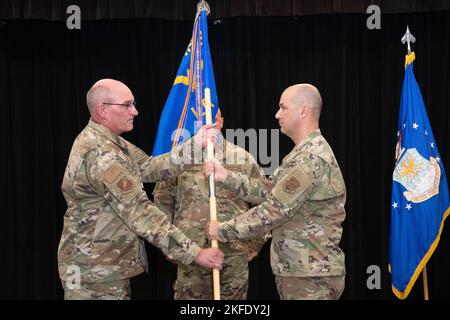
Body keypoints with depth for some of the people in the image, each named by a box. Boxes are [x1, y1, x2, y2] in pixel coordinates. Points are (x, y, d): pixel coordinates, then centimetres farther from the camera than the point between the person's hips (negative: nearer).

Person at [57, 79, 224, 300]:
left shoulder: (104, 140, 9)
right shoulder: (101, 154, -23)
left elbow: (148, 167, 7)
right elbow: (140, 214, -26)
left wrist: (194, 146, -2)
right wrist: (195, 253, -24)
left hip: (110, 264, 10)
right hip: (95, 271, -10)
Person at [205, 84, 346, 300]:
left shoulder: (312, 158, -20)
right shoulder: (306, 153, 15)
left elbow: (273, 211, -21)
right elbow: (268, 191, 14)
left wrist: (223, 231, -11)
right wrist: (226, 177, 4)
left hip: (312, 277, -10)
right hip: (298, 271, 10)